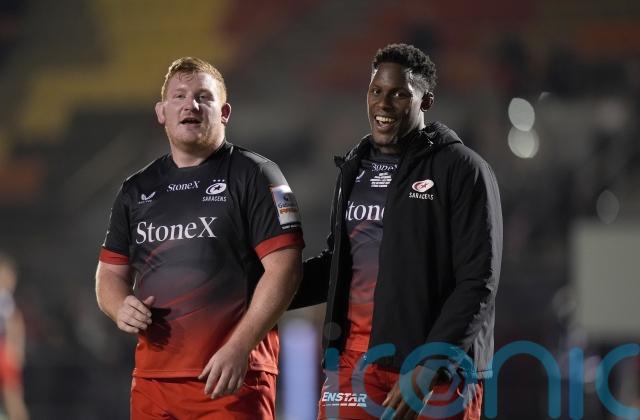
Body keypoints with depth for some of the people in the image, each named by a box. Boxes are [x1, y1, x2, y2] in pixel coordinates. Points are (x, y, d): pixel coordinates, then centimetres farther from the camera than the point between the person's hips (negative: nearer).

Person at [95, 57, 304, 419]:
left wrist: (238, 349, -17)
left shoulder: (254, 176, -1)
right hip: (152, 376, 5)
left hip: (235, 377, -5)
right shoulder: (137, 189, 15)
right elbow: (111, 272, 21)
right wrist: (121, 308, -3)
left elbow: (284, 268, -9)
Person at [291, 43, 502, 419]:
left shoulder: (462, 170, -5)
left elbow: (478, 283, -11)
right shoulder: (355, 169, 14)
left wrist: (430, 368, -19)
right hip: (355, 362, 5)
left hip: (439, 370, -5)